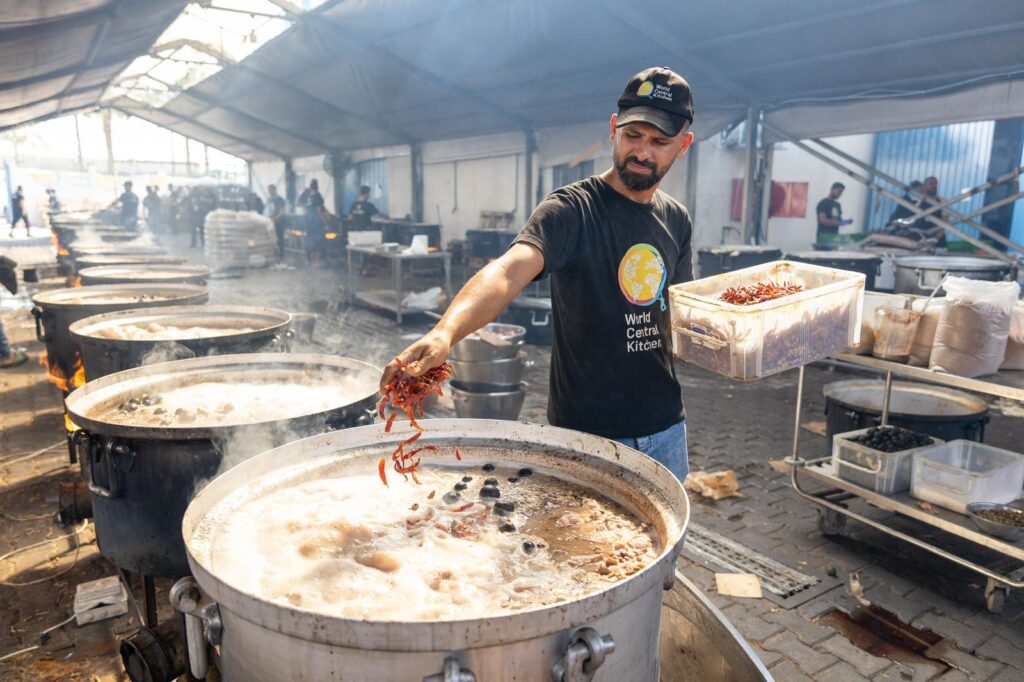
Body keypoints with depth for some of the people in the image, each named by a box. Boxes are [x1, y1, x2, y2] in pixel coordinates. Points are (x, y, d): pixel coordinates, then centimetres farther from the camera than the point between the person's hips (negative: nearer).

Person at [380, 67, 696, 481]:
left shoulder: (676, 219, 4)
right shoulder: (572, 209, -17)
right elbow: (508, 271, -36)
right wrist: (446, 331, -54)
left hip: (666, 429, 6)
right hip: (586, 432, -6)